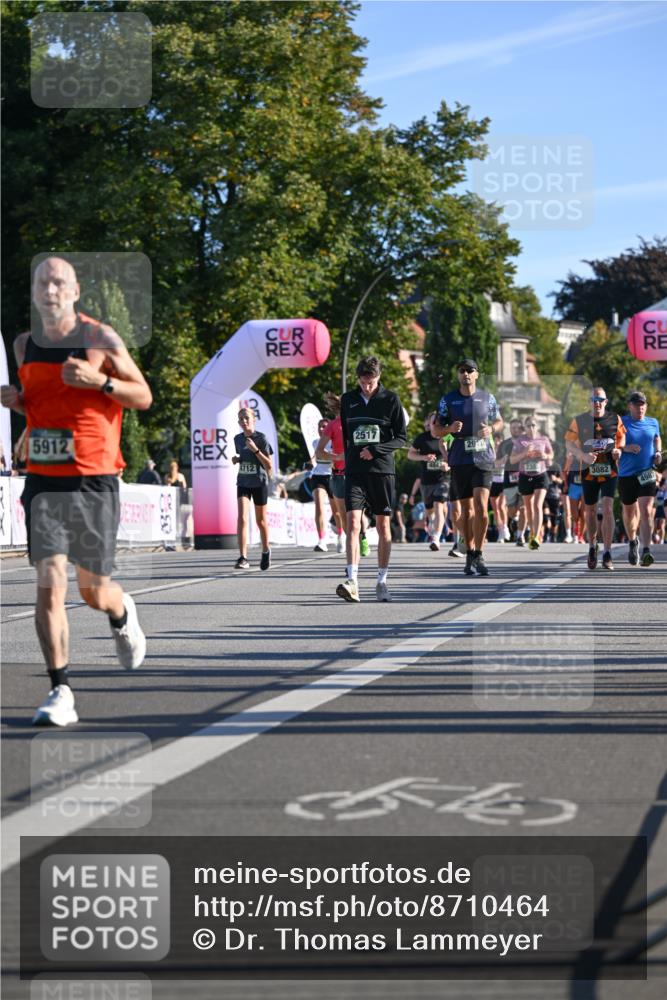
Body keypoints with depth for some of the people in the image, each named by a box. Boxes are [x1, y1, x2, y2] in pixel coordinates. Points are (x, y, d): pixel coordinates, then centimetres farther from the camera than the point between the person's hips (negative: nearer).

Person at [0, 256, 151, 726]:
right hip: (42, 481, 3)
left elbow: (144, 396, 1)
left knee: (94, 590, 7)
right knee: (50, 584, -10)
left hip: (94, 481, -3)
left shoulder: (100, 338, -4)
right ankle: (61, 692, -7)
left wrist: (99, 381, -17)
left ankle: (122, 616, 45)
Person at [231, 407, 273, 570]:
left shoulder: (261, 438, -10)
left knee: (261, 520, 11)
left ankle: (265, 551, 36)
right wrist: (236, 460, -1)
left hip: (259, 483, -3)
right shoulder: (238, 439, 4)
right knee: (242, 518, -14)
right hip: (243, 482, 3)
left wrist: (255, 449, -22)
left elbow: (269, 465, -11)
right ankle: (243, 558, -20)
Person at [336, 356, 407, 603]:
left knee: (383, 526, 5)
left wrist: (375, 450, -13)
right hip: (354, 472, 1)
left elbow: (402, 438, -1)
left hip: (382, 471, -1)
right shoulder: (348, 400, 8)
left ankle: (382, 581, 15)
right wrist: (346, 460, 10)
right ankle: (352, 582, -19)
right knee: (353, 523, -12)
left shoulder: (391, 400, 0)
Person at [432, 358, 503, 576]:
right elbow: (436, 430, 8)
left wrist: (491, 429, -5)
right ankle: (470, 553, 19)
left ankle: (478, 555, -7)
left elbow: (499, 421, 18)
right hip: (459, 460, 1)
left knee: (481, 506, -14)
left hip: (483, 459, -1)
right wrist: (450, 428, -13)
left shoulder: (487, 398, 6)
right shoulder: (448, 400, 5)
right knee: (466, 509, 7)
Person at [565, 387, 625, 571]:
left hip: (609, 471, -1)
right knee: (590, 511, 11)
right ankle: (592, 546, 35)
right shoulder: (579, 421, -1)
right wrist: (583, 455, -17)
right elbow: (569, 443, 0)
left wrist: (618, 450, -5)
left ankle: (607, 553, -11)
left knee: (607, 508, -14)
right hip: (588, 471, 1)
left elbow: (621, 437, 17)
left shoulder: (614, 419, 2)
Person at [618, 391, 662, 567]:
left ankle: (646, 551, -22)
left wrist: (657, 452, 7)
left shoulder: (653, 423, 8)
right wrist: (625, 448, -19)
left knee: (646, 511, -15)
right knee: (629, 512, 15)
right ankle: (632, 542, 42)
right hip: (626, 474, 0)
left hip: (647, 473, 0)